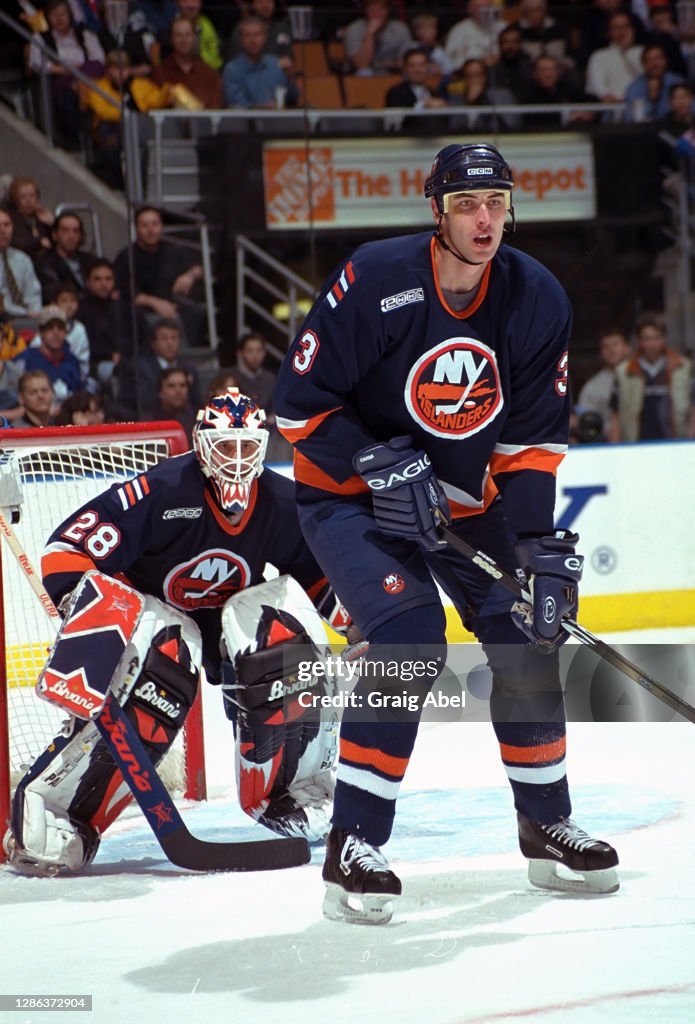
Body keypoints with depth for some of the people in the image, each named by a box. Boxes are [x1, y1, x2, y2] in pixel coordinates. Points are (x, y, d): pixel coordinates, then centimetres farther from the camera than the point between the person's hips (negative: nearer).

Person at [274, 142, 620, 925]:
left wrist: (540, 547, -15)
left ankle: (546, 826, 23)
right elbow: (300, 401, -17)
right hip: (349, 494, -5)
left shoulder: (537, 300, -10)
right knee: (409, 640, -24)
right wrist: (378, 464, -27)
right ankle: (353, 846, -18)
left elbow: (532, 439, -5)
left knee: (526, 639, 1)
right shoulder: (374, 281, -24)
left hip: (466, 497, 5)